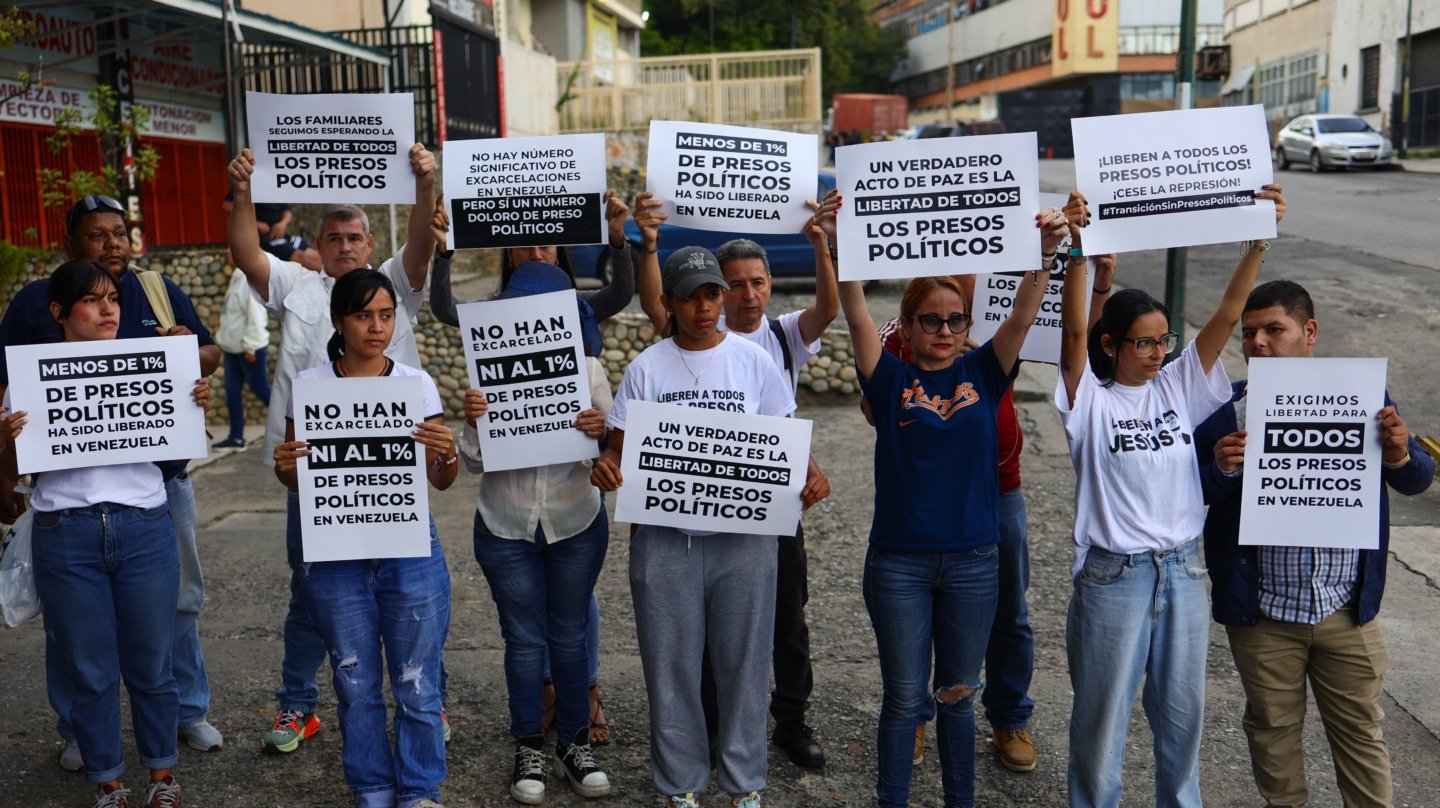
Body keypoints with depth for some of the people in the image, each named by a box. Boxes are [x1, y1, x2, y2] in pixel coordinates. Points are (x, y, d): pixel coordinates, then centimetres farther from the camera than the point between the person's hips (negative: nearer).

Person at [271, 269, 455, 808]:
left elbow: (441, 482, 2)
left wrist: (445, 453, -20)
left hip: (410, 550, 0)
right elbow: (296, 479, 7)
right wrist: (284, 468, -15)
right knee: (356, 685, 10)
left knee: (417, 683, 4)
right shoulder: (308, 385, 0)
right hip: (336, 555, 0)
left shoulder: (417, 383, 0)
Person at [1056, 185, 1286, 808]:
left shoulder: (1181, 386, 4)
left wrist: (1258, 240, -14)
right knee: (1103, 715, 8)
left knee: (1182, 709, 18)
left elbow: (1227, 315, -4)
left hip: (1183, 571, 4)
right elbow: (1073, 329, -23)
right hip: (1113, 575, -4)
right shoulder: (1091, 400, -7)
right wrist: (1077, 251, -34)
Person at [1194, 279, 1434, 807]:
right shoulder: (1228, 411, -8)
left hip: (1347, 608, 1)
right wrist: (1223, 471, -26)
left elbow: (1417, 480, 4)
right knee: (1273, 727, 17)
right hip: (1262, 613, 0)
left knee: (1360, 729, 15)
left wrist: (1401, 456, -18)